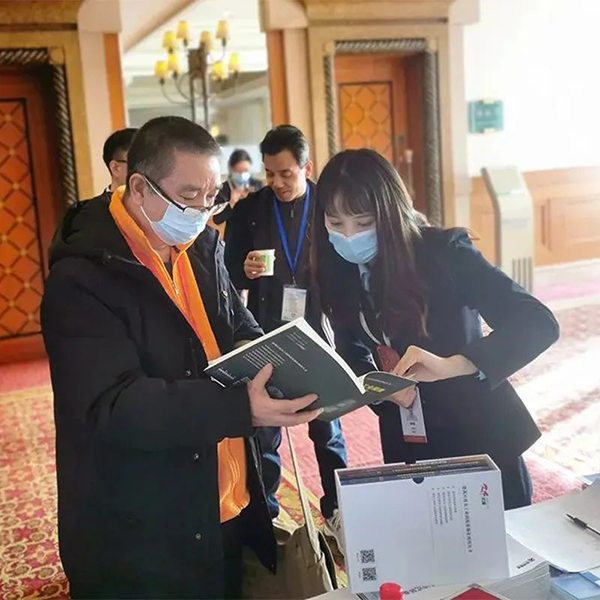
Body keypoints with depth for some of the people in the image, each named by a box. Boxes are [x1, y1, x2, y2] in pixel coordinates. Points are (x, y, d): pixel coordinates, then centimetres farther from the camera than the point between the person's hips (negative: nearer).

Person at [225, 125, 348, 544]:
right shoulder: (249, 210, 1)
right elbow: (230, 273, 6)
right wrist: (245, 270, -17)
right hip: (266, 337, 1)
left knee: (327, 429, 12)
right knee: (264, 431, 7)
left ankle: (337, 510, 28)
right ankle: (265, 514, 23)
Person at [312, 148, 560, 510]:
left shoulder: (444, 251, -20)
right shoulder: (340, 274, -4)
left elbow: (539, 323, -26)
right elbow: (354, 355, 5)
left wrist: (451, 365, -38)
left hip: (480, 437, -4)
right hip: (407, 448, 4)